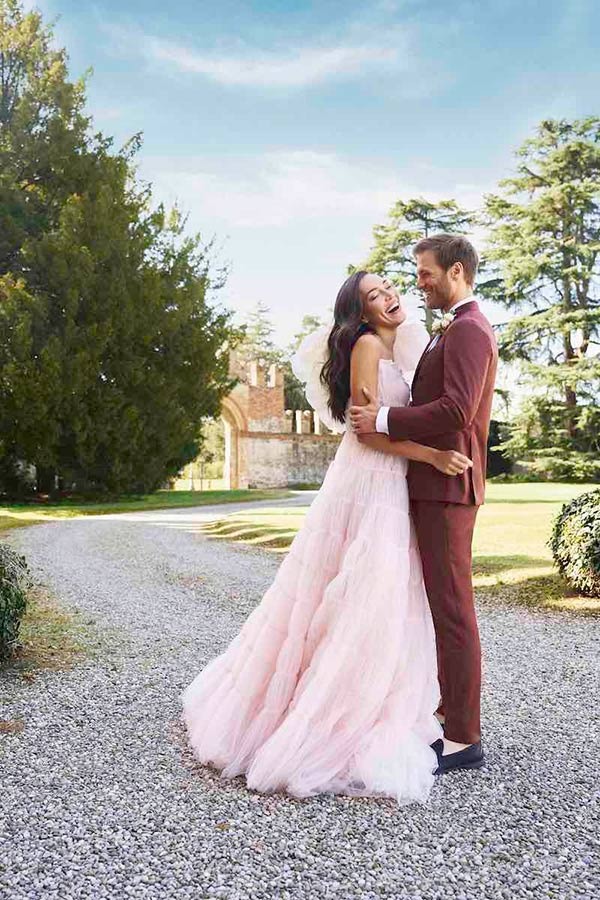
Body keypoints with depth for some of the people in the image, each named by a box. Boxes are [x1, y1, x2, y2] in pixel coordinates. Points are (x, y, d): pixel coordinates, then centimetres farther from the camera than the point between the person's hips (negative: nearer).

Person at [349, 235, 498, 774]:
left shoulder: (468, 329, -12)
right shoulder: (458, 330, 21)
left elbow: (456, 410, -25)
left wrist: (384, 421, -18)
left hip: (446, 488, -11)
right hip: (437, 485, 11)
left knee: (452, 609, -6)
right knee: (445, 606, 14)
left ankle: (464, 739, 4)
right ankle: (454, 712, 26)